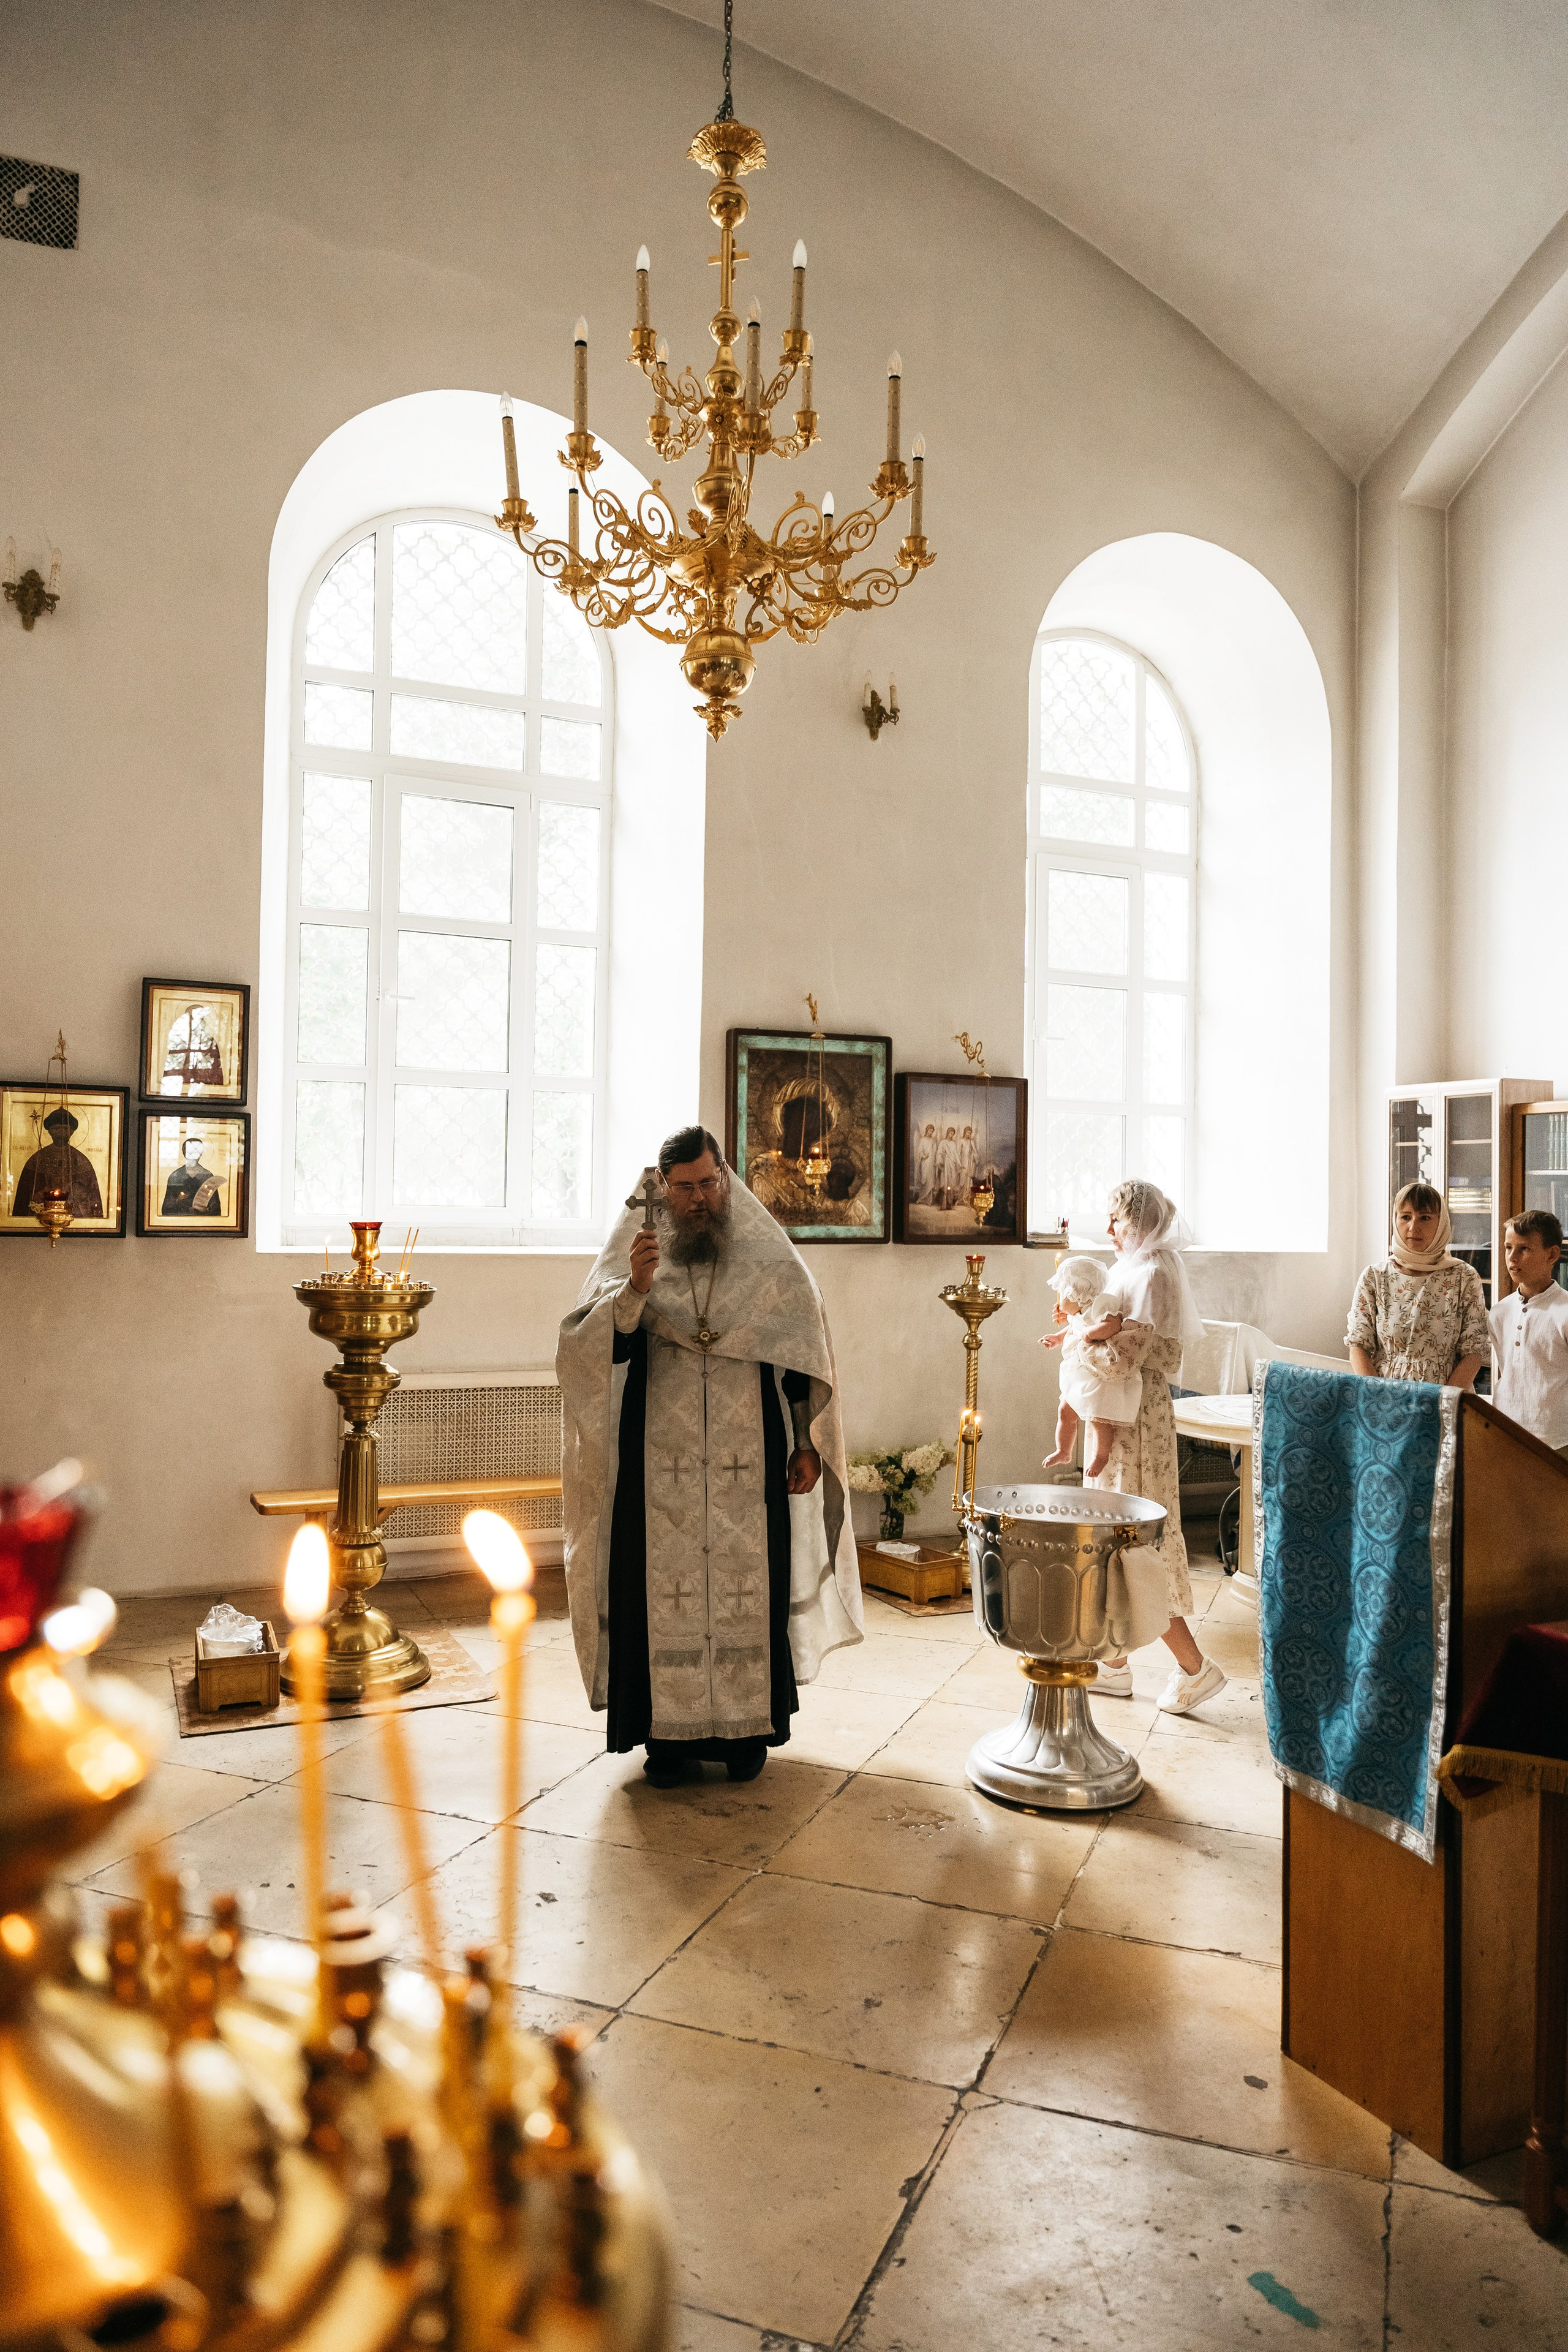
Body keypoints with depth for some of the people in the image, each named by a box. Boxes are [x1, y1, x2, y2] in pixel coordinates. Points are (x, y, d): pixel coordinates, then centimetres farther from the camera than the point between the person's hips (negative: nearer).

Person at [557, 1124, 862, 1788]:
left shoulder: (769, 1257, 4)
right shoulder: (631, 1256, 3)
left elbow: (806, 1356, 6)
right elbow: (583, 1346, -9)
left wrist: (808, 1445, 2)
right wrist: (635, 1289, -24)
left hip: (750, 1467, 1)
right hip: (661, 1468, 0)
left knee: (748, 1593, 5)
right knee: (667, 1596, 2)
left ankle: (748, 1728, 20)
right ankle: (670, 1733, 15)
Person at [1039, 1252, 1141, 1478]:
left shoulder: (1100, 1306, -19)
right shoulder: (1077, 1315, 10)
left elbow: (1114, 1325, -36)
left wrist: (1089, 1334, -27)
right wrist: (1058, 1338, 23)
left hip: (1104, 1379, -10)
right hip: (1080, 1378, 10)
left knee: (1098, 1419, -8)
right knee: (1065, 1411, 16)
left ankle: (1101, 1456, 15)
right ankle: (1063, 1451, 33)